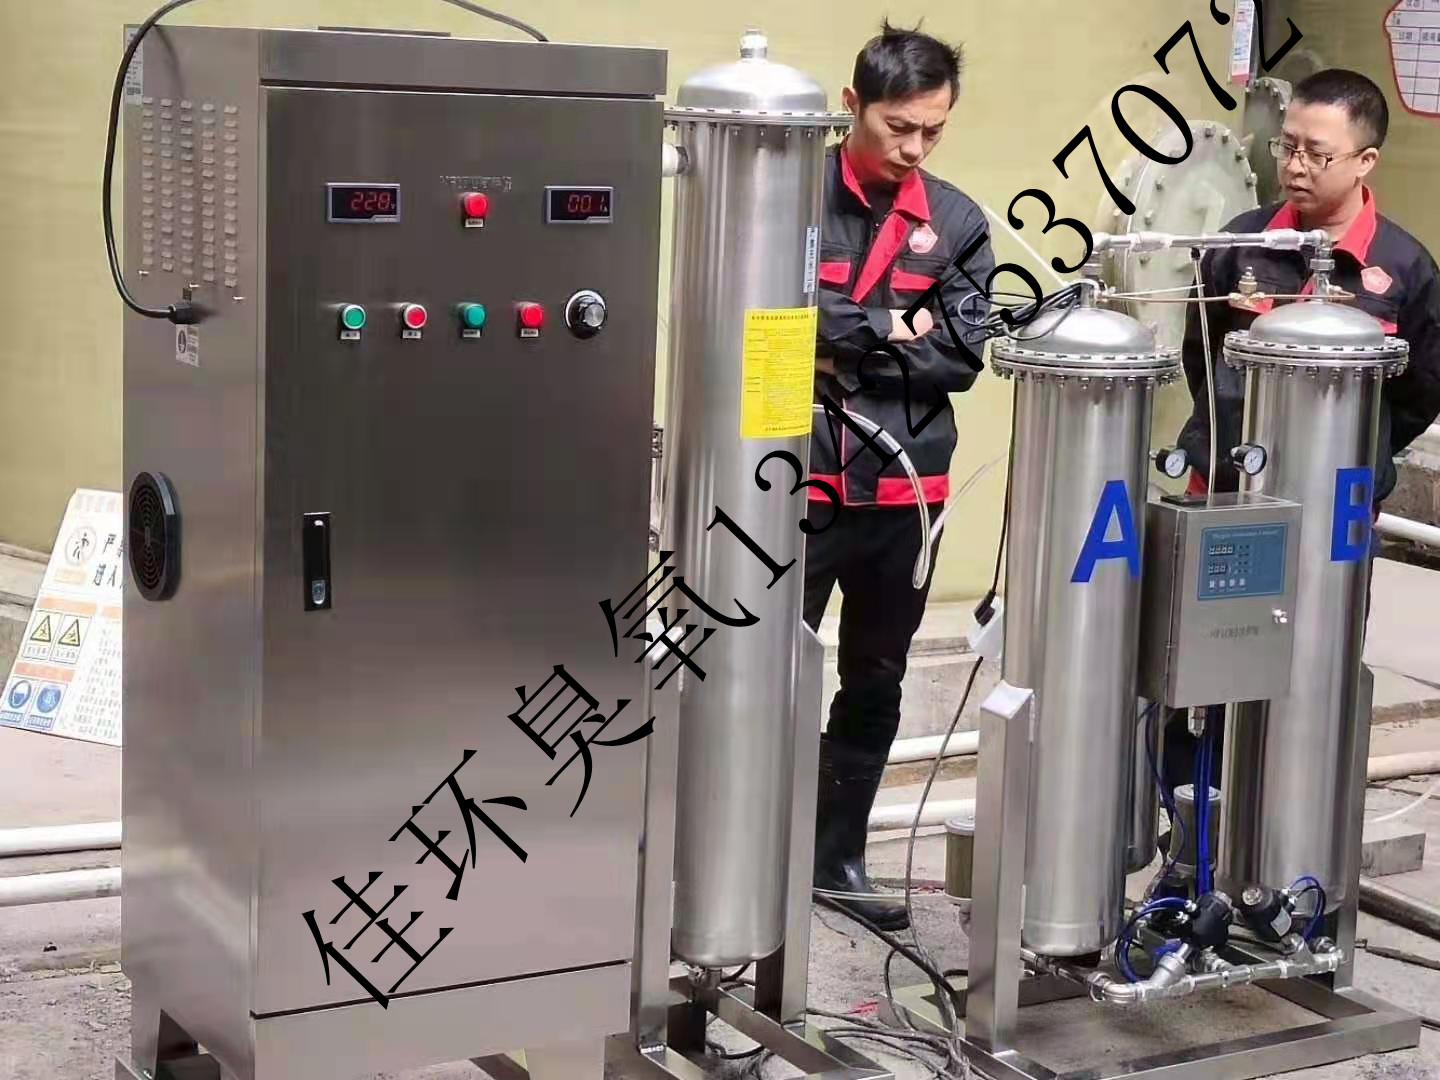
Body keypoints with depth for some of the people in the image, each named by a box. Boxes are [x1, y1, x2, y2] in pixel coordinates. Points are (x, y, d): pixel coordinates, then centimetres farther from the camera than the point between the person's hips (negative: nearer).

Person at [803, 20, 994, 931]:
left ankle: (839, 855, 29)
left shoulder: (959, 223, 4)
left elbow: (962, 354, -4)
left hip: (904, 489, 4)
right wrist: (892, 330, -14)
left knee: (876, 683, 15)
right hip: (800, 480, -4)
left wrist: (843, 348, -11)